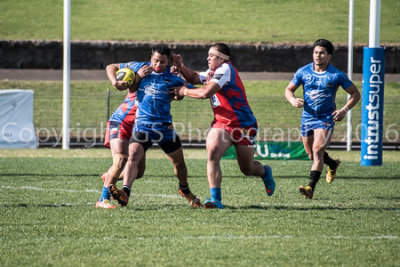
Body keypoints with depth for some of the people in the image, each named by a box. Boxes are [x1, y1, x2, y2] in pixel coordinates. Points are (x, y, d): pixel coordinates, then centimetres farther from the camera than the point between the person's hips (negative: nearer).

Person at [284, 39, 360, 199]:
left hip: (326, 118, -4)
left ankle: (311, 187, -26)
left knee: (317, 149, -22)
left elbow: (355, 94, 2)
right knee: (311, 154, 15)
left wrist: (344, 110, -12)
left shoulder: (336, 75, -7)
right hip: (307, 117, 4)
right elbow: (289, 89, 10)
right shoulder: (303, 71, 0)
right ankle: (333, 165, 48)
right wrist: (293, 100, -13)